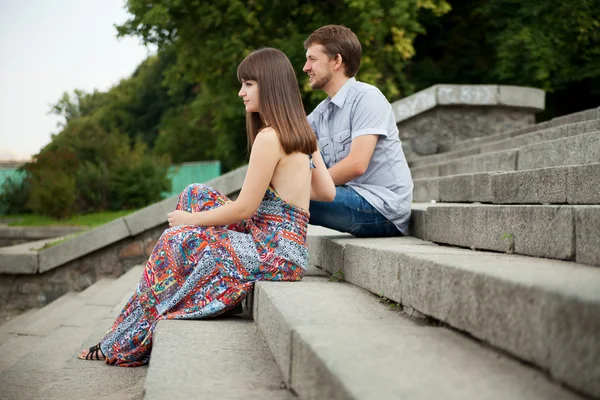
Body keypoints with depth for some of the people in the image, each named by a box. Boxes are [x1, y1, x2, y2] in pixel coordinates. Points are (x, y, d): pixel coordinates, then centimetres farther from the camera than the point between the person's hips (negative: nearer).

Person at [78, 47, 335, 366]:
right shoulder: (303, 133, 10)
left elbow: (243, 209, -15)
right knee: (197, 194, 14)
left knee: (175, 240, -2)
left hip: (274, 254, -9)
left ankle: (124, 344, 12)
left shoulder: (269, 137, -17)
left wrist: (189, 219, -3)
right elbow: (328, 192, 13)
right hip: (288, 248, 9)